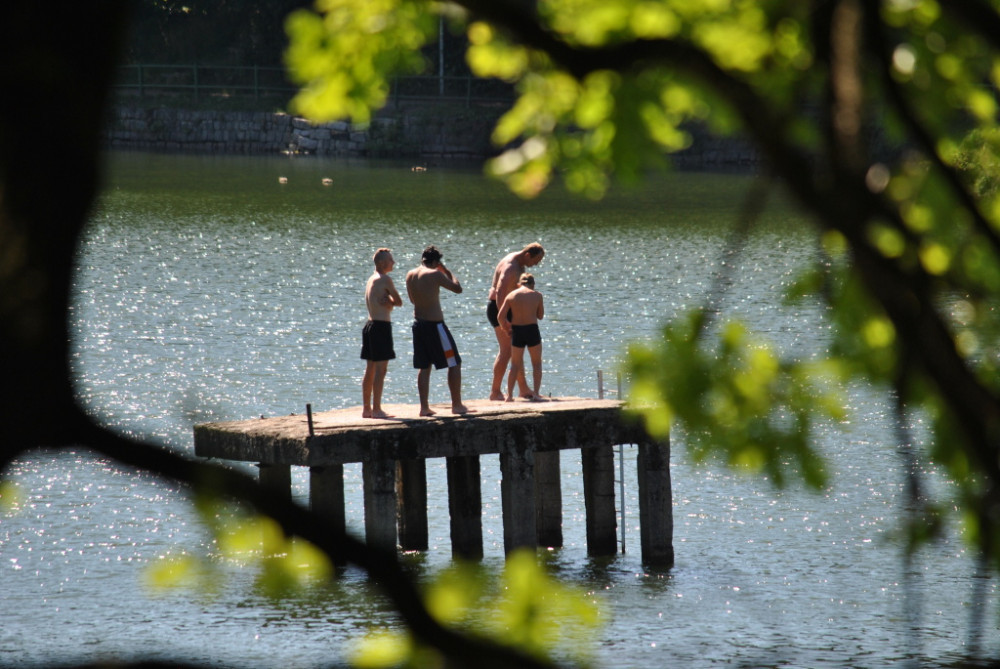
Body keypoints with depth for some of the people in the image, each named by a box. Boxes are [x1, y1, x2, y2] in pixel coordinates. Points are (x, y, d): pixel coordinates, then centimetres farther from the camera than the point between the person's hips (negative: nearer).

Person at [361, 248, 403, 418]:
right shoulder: (385, 280, -11)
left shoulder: (371, 280, 16)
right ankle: (376, 409, -10)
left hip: (370, 325, 9)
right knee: (380, 369, -8)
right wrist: (390, 301, 8)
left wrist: (387, 301, -9)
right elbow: (399, 302, -6)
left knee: (370, 370, 12)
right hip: (381, 326, -9)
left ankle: (366, 409, 16)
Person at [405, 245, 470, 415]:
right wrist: (448, 272, 6)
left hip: (418, 324, 7)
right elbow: (457, 288, -9)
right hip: (435, 324, -7)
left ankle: (424, 407, 9)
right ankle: (457, 405, 6)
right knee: (454, 364, 5)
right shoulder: (435, 274, -14)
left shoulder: (410, 275, 6)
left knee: (424, 367, 12)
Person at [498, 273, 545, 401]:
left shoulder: (511, 295, 2)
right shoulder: (537, 295, 0)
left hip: (517, 331, 2)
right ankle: (535, 393, 2)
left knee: (515, 364, 13)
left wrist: (505, 327, 12)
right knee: (536, 363, 12)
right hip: (532, 330, -2)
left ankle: (509, 394, 5)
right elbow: (541, 316, 7)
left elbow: (501, 315, -4)